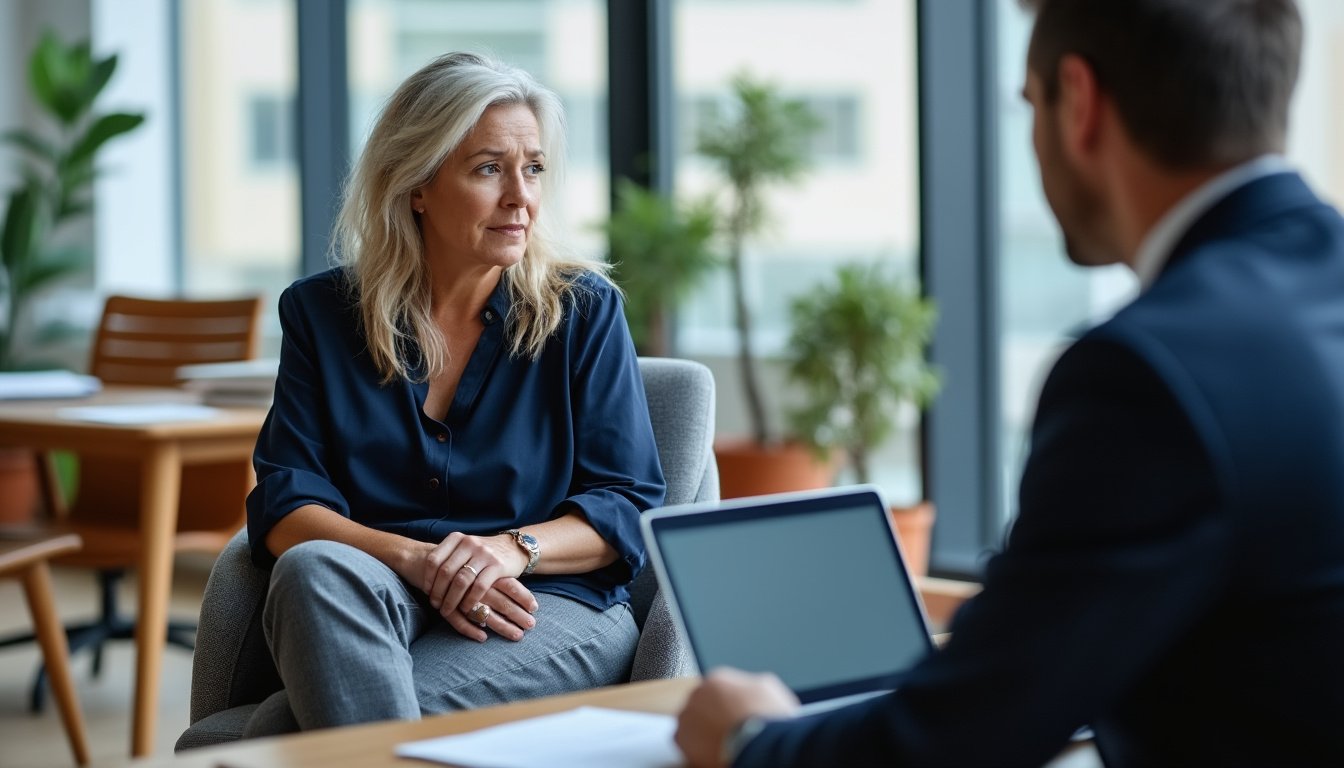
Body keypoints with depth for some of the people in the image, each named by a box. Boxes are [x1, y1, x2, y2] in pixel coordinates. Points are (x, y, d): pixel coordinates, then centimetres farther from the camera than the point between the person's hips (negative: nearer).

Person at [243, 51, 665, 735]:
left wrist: (514, 548, -17)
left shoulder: (582, 311, 8)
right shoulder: (322, 313, 11)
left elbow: (629, 506, 4)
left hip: (553, 609, -3)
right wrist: (411, 559, -19)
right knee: (316, 569, -38)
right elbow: (284, 511, 1)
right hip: (360, 603, 3)